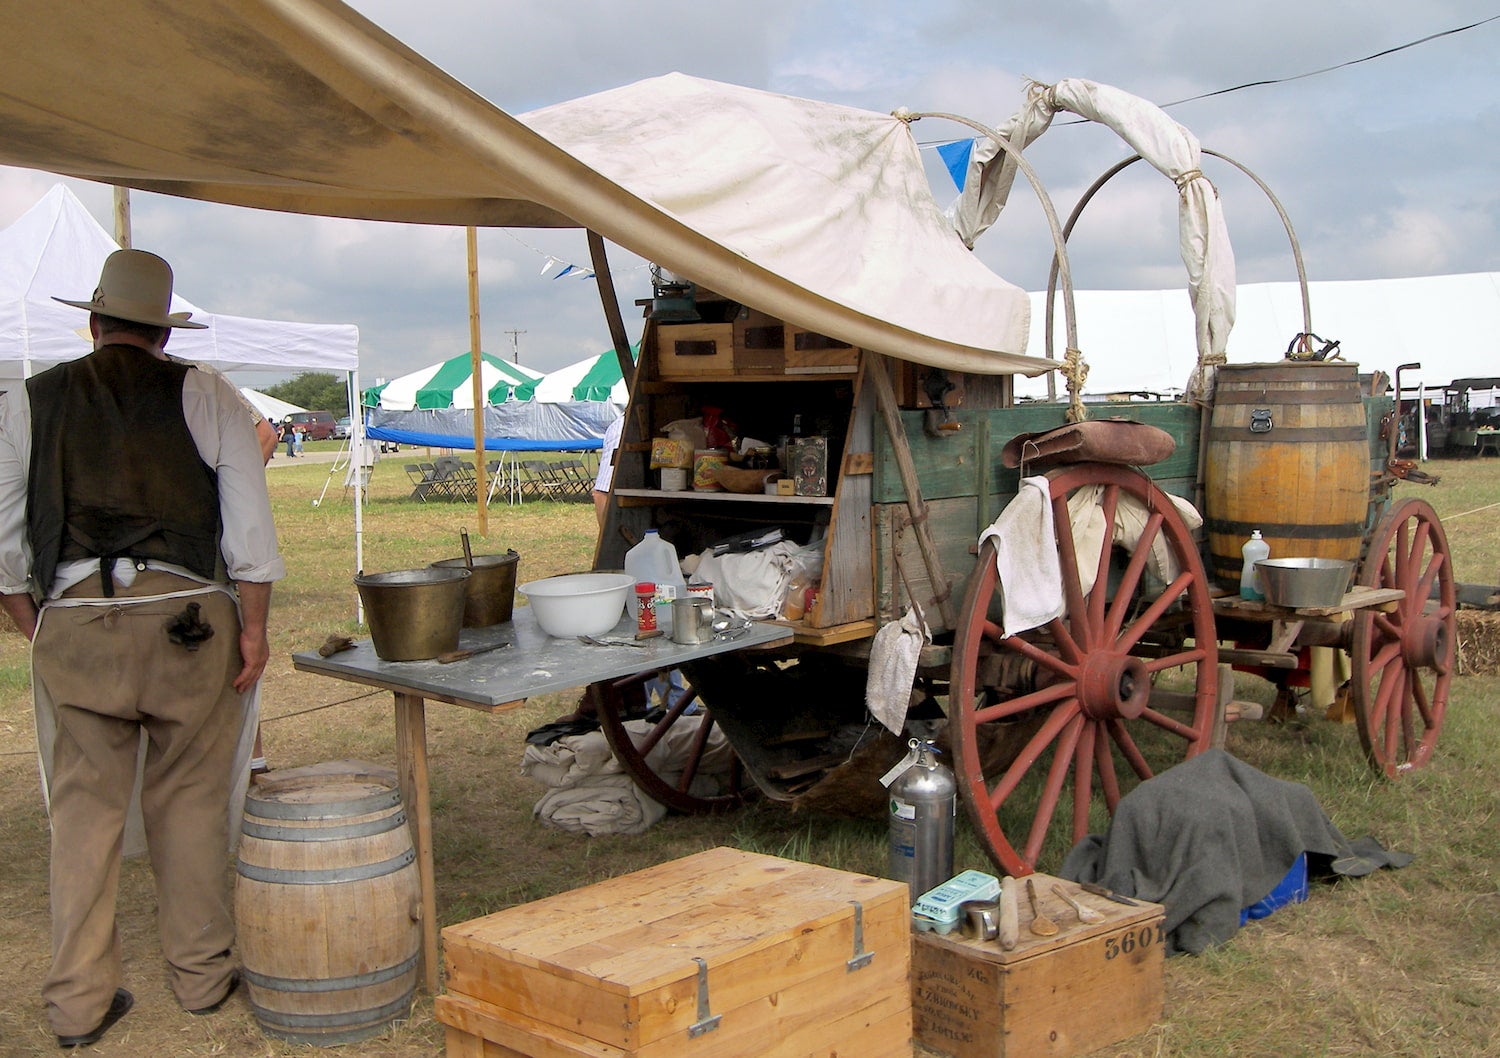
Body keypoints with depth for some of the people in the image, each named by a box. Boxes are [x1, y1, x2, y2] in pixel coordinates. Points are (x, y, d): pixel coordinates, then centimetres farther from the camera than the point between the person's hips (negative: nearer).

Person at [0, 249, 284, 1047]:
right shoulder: (206, 397, 3)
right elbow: (249, 522, -3)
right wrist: (253, 626, 0)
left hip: (75, 625, 1)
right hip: (189, 620, -1)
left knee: (84, 808, 8)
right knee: (189, 802, 10)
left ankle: (78, 1002, 15)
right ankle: (201, 975, 21)